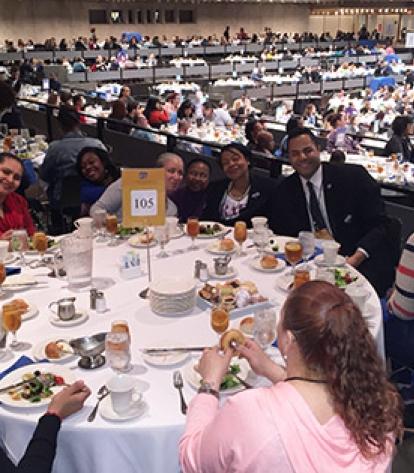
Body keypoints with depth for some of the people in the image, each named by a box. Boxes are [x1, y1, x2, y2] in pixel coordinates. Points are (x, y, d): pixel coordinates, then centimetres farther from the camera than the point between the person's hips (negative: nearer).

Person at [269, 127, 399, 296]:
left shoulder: (353, 176, -3)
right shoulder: (284, 190, 7)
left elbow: (380, 225, -5)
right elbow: (278, 231, 9)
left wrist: (356, 258, -23)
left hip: (363, 262, -3)